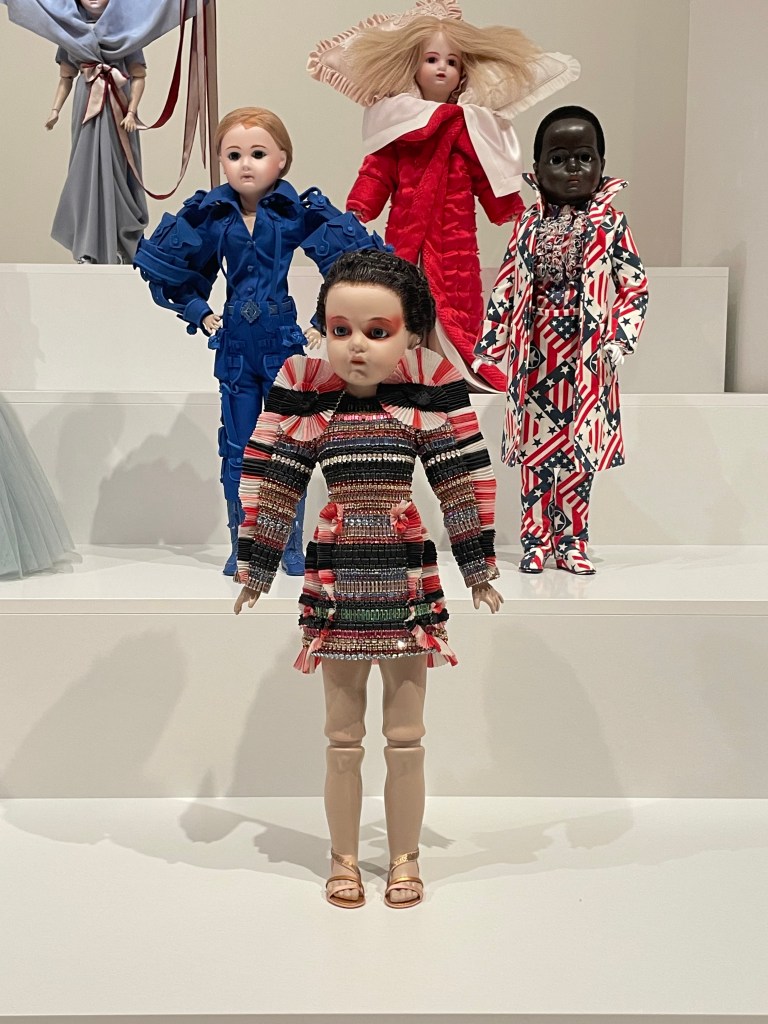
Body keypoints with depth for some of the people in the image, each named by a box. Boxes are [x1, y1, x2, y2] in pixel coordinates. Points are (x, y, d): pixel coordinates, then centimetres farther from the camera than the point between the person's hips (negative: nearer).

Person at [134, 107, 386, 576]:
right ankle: (241, 547, 20)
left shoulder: (301, 212, -10)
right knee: (237, 451, 8)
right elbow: (163, 264, 13)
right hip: (235, 344, 2)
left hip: (285, 342, -2)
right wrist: (199, 313, 7)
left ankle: (292, 548, 18)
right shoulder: (210, 215, -1)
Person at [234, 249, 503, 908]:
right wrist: (257, 569, 6)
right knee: (343, 738, 13)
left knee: (406, 737, 12)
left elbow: (464, 480, 0)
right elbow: (269, 483, 2)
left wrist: (477, 567, 3)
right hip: (334, 578, 1)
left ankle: (405, 859, 29)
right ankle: (344, 859, 29)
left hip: (409, 579, 0)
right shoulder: (305, 397, -5)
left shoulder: (429, 394, -6)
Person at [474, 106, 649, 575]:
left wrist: (619, 342, -10)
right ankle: (537, 540, 15)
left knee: (580, 447, 4)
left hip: (586, 355, -2)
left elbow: (636, 286, -2)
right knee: (535, 445, 5)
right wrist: (491, 343, 4)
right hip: (536, 353, 2)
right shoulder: (529, 226, 4)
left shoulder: (611, 226, -2)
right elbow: (506, 286, 7)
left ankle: (571, 541, 15)